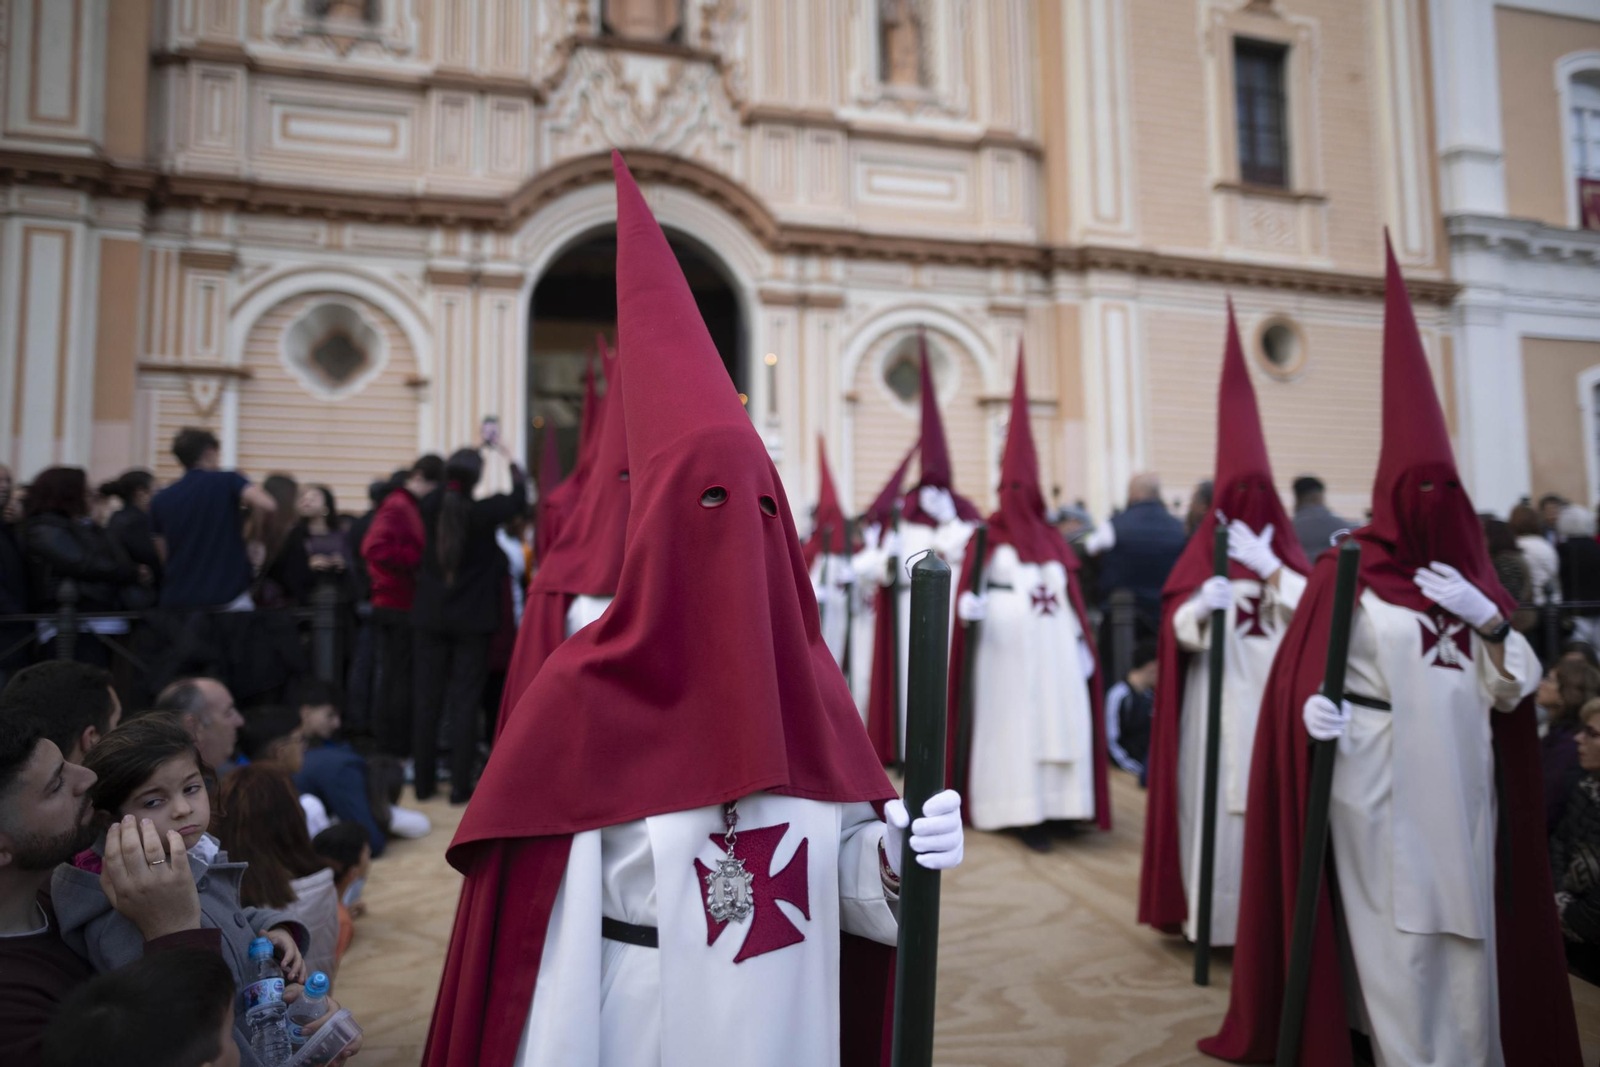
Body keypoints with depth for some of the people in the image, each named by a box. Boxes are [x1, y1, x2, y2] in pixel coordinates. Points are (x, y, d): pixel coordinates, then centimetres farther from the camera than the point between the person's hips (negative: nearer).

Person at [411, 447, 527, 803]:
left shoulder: (430, 508, -4)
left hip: (431, 617, 3)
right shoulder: (483, 511, -13)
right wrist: (514, 467, 21)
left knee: (427, 700, 10)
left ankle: (423, 781, 18)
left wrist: (453, 468, 31)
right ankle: (460, 785, 4)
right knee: (464, 702, 2)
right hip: (472, 620, -3)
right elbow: (518, 499, 5)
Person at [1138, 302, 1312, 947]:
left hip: (1277, 693, 2)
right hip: (1218, 696, -2)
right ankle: (1210, 910, 9)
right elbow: (1175, 624, -3)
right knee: (1215, 797, -2)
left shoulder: (1285, 550, 11)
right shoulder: (1204, 547, 5)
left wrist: (1267, 565, -11)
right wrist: (1201, 603, -23)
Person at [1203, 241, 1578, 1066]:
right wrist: (1317, 709, -25)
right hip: (1379, 782, -5)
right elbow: (1304, 672, -5)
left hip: (1461, 783, 5)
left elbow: (1510, 693, 7)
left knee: (1464, 927, 12)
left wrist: (1490, 622, -9)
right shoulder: (1348, 570, -5)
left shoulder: (1471, 577, 11)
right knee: (1392, 929, 3)